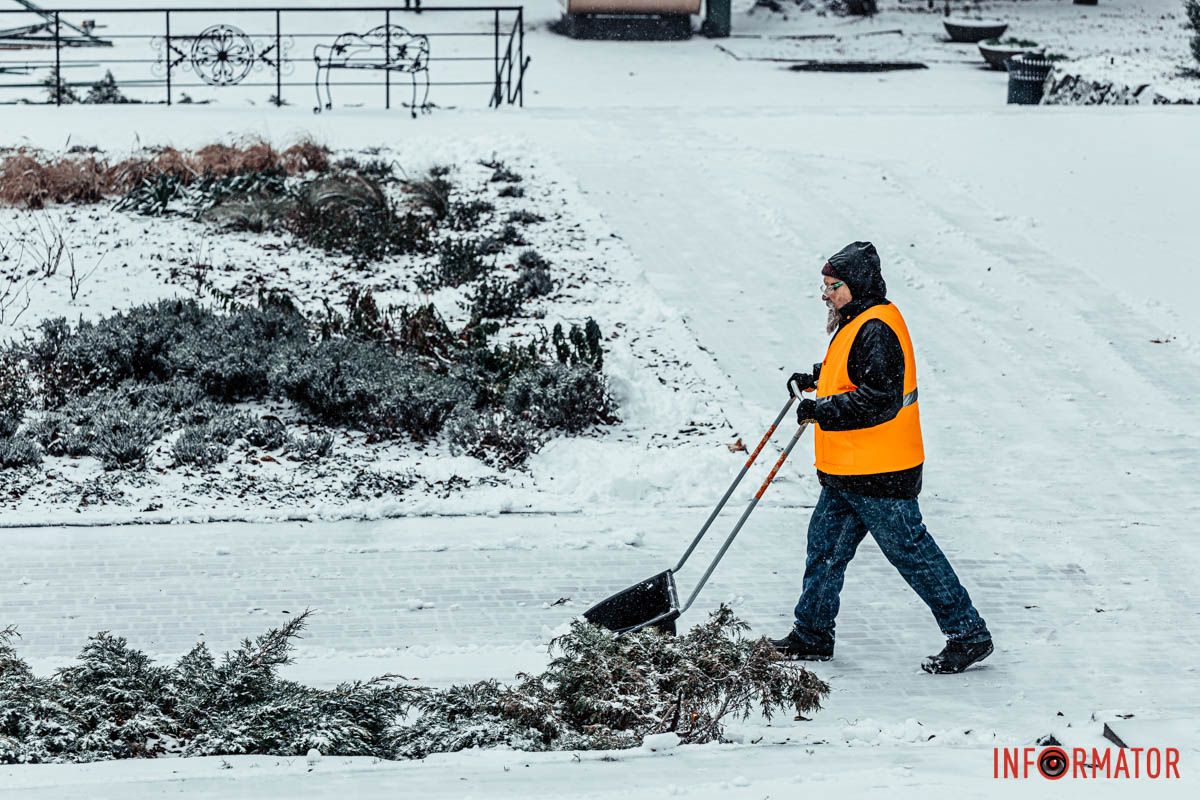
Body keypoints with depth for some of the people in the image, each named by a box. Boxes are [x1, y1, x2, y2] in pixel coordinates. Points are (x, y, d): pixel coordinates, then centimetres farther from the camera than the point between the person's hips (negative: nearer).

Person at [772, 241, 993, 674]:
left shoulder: (876, 330, -20)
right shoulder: (857, 323, 13)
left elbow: (881, 399, -27)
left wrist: (823, 410, -26)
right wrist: (817, 379, 15)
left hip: (880, 476, -11)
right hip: (845, 472, 11)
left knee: (912, 552, -3)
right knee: (825, 548, 15)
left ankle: (969, 635, 5)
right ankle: (812, 636, 25)